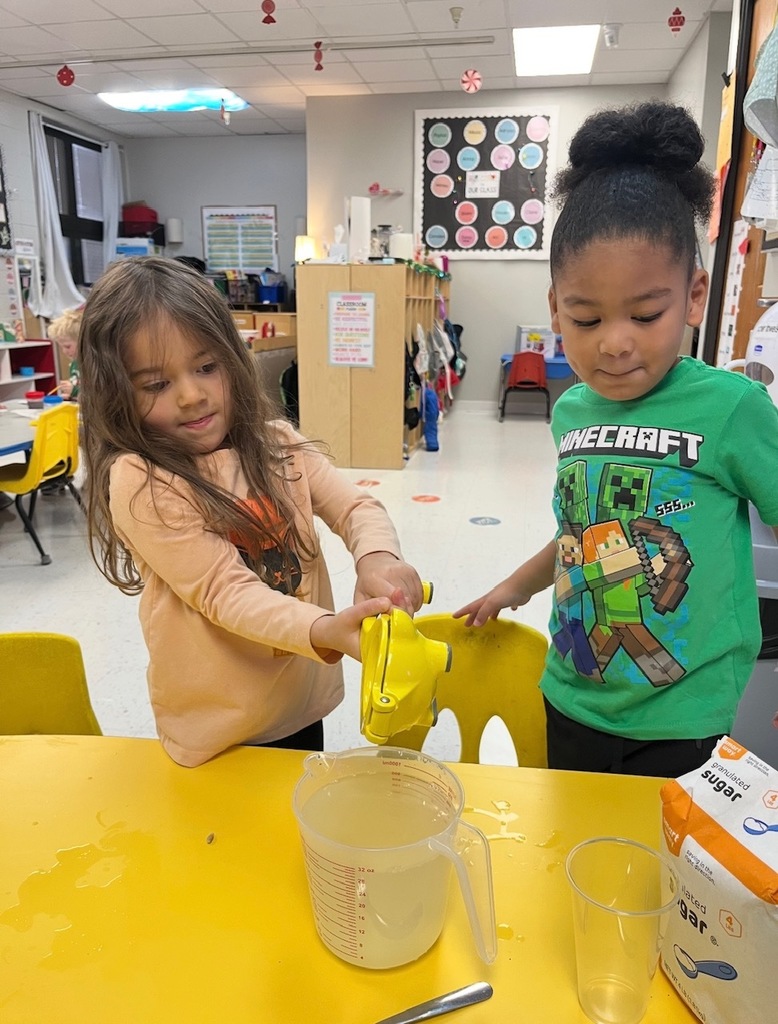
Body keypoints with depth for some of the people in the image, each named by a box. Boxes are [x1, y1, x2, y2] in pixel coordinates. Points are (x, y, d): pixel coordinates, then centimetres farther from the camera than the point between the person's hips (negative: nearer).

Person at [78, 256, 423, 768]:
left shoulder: (275, 445, -1)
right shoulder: (138, 482, -19)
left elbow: (356, 505, -6)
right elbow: (224, 592, -24)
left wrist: (377, 557, -29)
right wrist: (324, 630, -39)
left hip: (304, 701, 5)